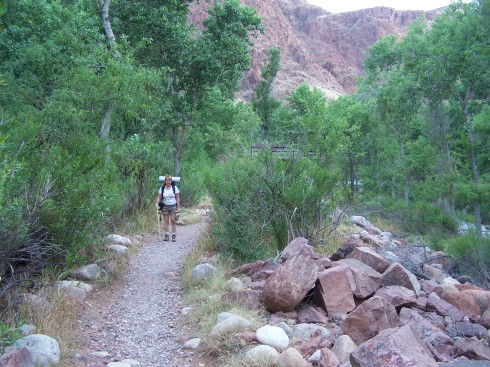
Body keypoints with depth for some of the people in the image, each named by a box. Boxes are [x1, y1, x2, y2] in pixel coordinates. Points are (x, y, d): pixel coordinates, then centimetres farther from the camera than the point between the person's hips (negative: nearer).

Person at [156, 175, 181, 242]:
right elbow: (159, 197, 4)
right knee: (166, 221, 1)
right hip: (165, 206, 1)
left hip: (173, 206, -1)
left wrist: (178, 206, -2)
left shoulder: (175, 188, 3)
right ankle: (166, 235, 6)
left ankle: (174, 235, -1)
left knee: (173, 220, -4)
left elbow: (177, 198, 3)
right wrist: (157, 203, -13)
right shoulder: (162, 188, 5)